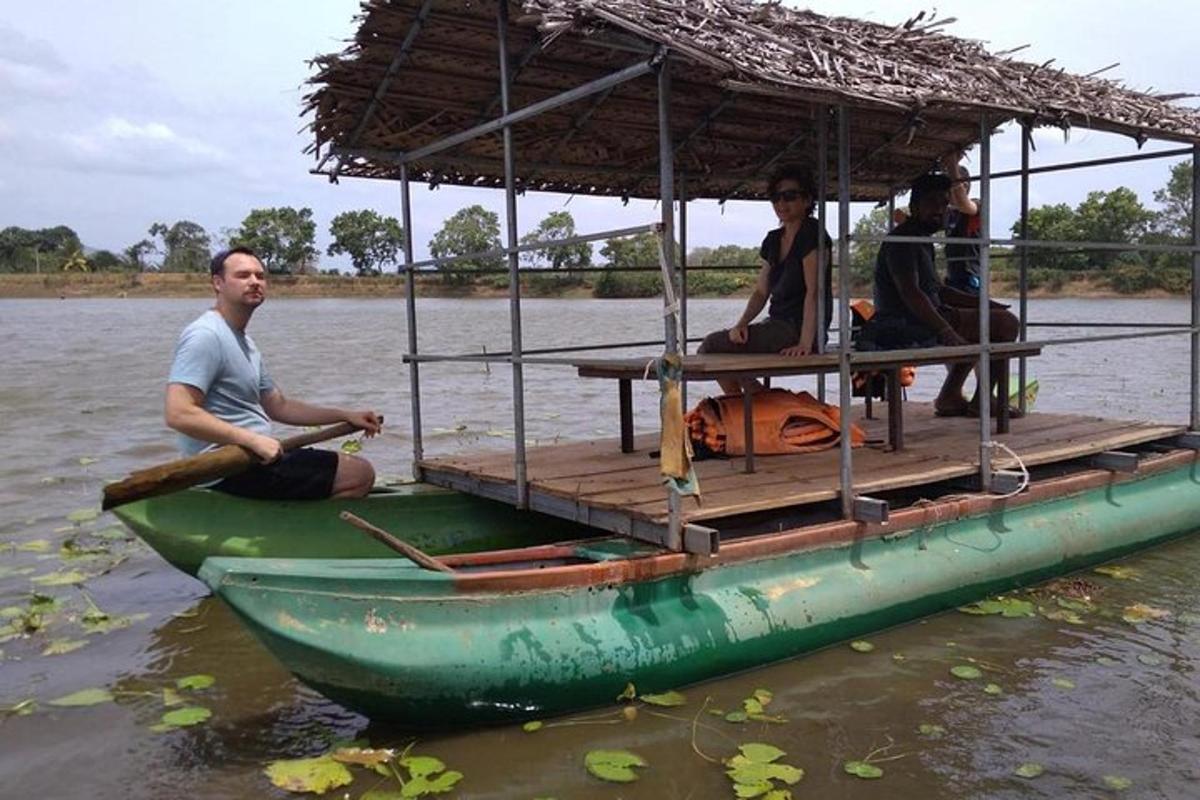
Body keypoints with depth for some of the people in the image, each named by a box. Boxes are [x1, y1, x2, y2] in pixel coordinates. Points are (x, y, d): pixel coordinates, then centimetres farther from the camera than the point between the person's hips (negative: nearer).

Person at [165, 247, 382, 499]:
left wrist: (346, 416, 15)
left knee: (359, 467, 20)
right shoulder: (205, 335, -14)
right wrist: (253, 440, -27)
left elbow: (278, 406, 23)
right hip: (230, 470, -11)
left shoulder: (244, 343, 19)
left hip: (256, 457, 11)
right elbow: (178, 415, -24)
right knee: (360, 474, -15)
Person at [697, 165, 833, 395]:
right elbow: (761, 291, 13)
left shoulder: (812, 234, -10)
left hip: (798, 330, -9)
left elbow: (813, 292, -18)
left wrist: (805, 344, -26)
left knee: (712, 345, -14)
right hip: (777, 326, 9)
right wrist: (742, 323, -6)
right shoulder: (773, 240, 15)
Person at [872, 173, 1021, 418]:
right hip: (906, 329, -11)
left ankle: (950, 396, 26)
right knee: (1005, 324, -11)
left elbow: (937, 290, 26)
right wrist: (948, 333, -32)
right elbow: (910, 293, -25)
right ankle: (983, 401, 0)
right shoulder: (902, 239, -13)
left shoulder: (923, 242, 21)